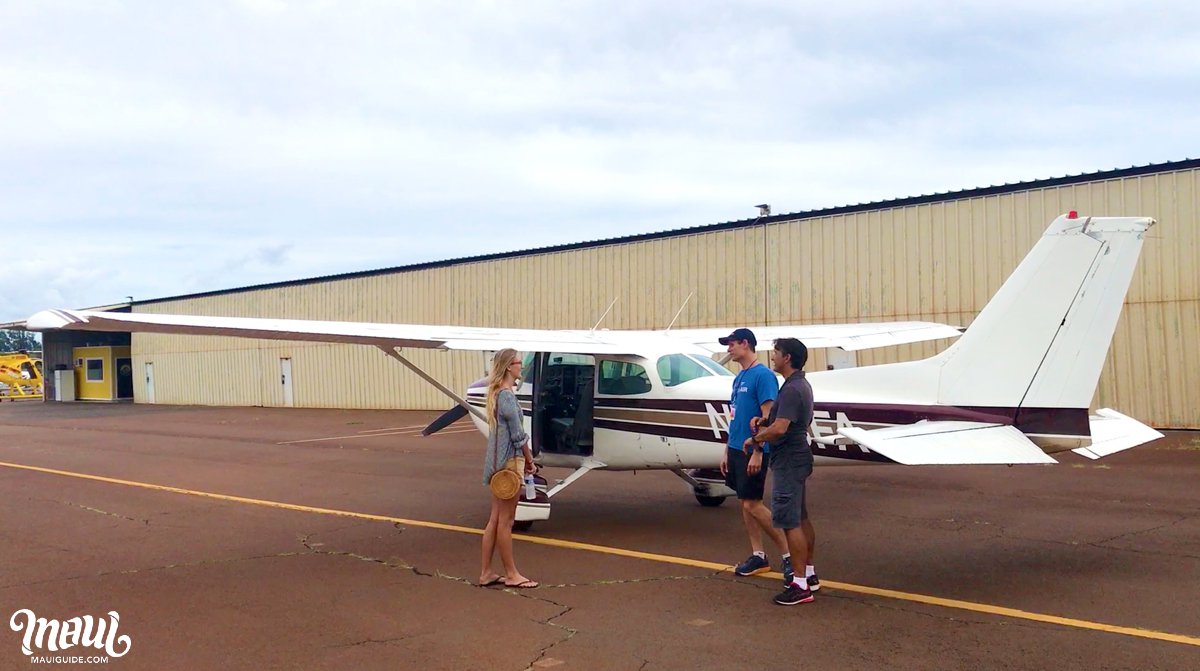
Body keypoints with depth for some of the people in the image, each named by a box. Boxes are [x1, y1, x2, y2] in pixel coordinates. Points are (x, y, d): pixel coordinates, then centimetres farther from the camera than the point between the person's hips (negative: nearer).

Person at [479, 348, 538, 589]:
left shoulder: (497, 393, 12)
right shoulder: (507, 396, -17)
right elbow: (518, 435, -15)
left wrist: (525, 458, 15)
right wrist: (530, 460, -3)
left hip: (496, 463, 9)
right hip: (506, 463, -9)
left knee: (495, 519, 13)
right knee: (505, 521, 1)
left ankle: (486, 573, 18)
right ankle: (511, 574, 11)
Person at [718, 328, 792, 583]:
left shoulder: (763, 375, -14)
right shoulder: (739, 378, 13)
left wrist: (757, 453, -22)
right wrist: (727, 451, 16)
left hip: (752, 451, -9)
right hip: (736, 449, 9)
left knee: (752, 504, -7)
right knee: (744, 503, 10)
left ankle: (788, 553, 3)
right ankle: (758, 555, 18)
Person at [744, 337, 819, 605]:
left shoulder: (791, 390, -21)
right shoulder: (802, 385, 13)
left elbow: (779, 429, -29)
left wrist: (755, 438, -11)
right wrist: (764, 423, 8)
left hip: (789, 461, -11)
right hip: (797, 457, 11)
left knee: (789, 522, -7)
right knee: (801, 518, 18)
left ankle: (801, 585, -4)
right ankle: (809, 574, 28)